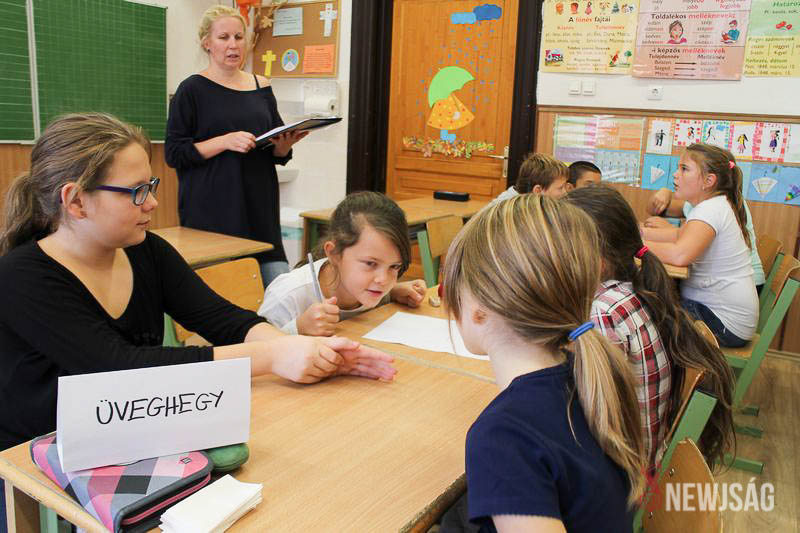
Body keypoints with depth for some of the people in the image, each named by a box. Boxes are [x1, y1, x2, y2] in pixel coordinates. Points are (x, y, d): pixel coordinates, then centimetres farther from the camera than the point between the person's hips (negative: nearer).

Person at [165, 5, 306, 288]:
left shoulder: (261, 87, 13)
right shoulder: (192, 89, 1)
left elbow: (279, 155, 18)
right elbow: (174, 153, -4)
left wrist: (287, 142, -5)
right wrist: (226, 141, -17)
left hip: (259, 207, 4)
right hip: (213, 211, -3)